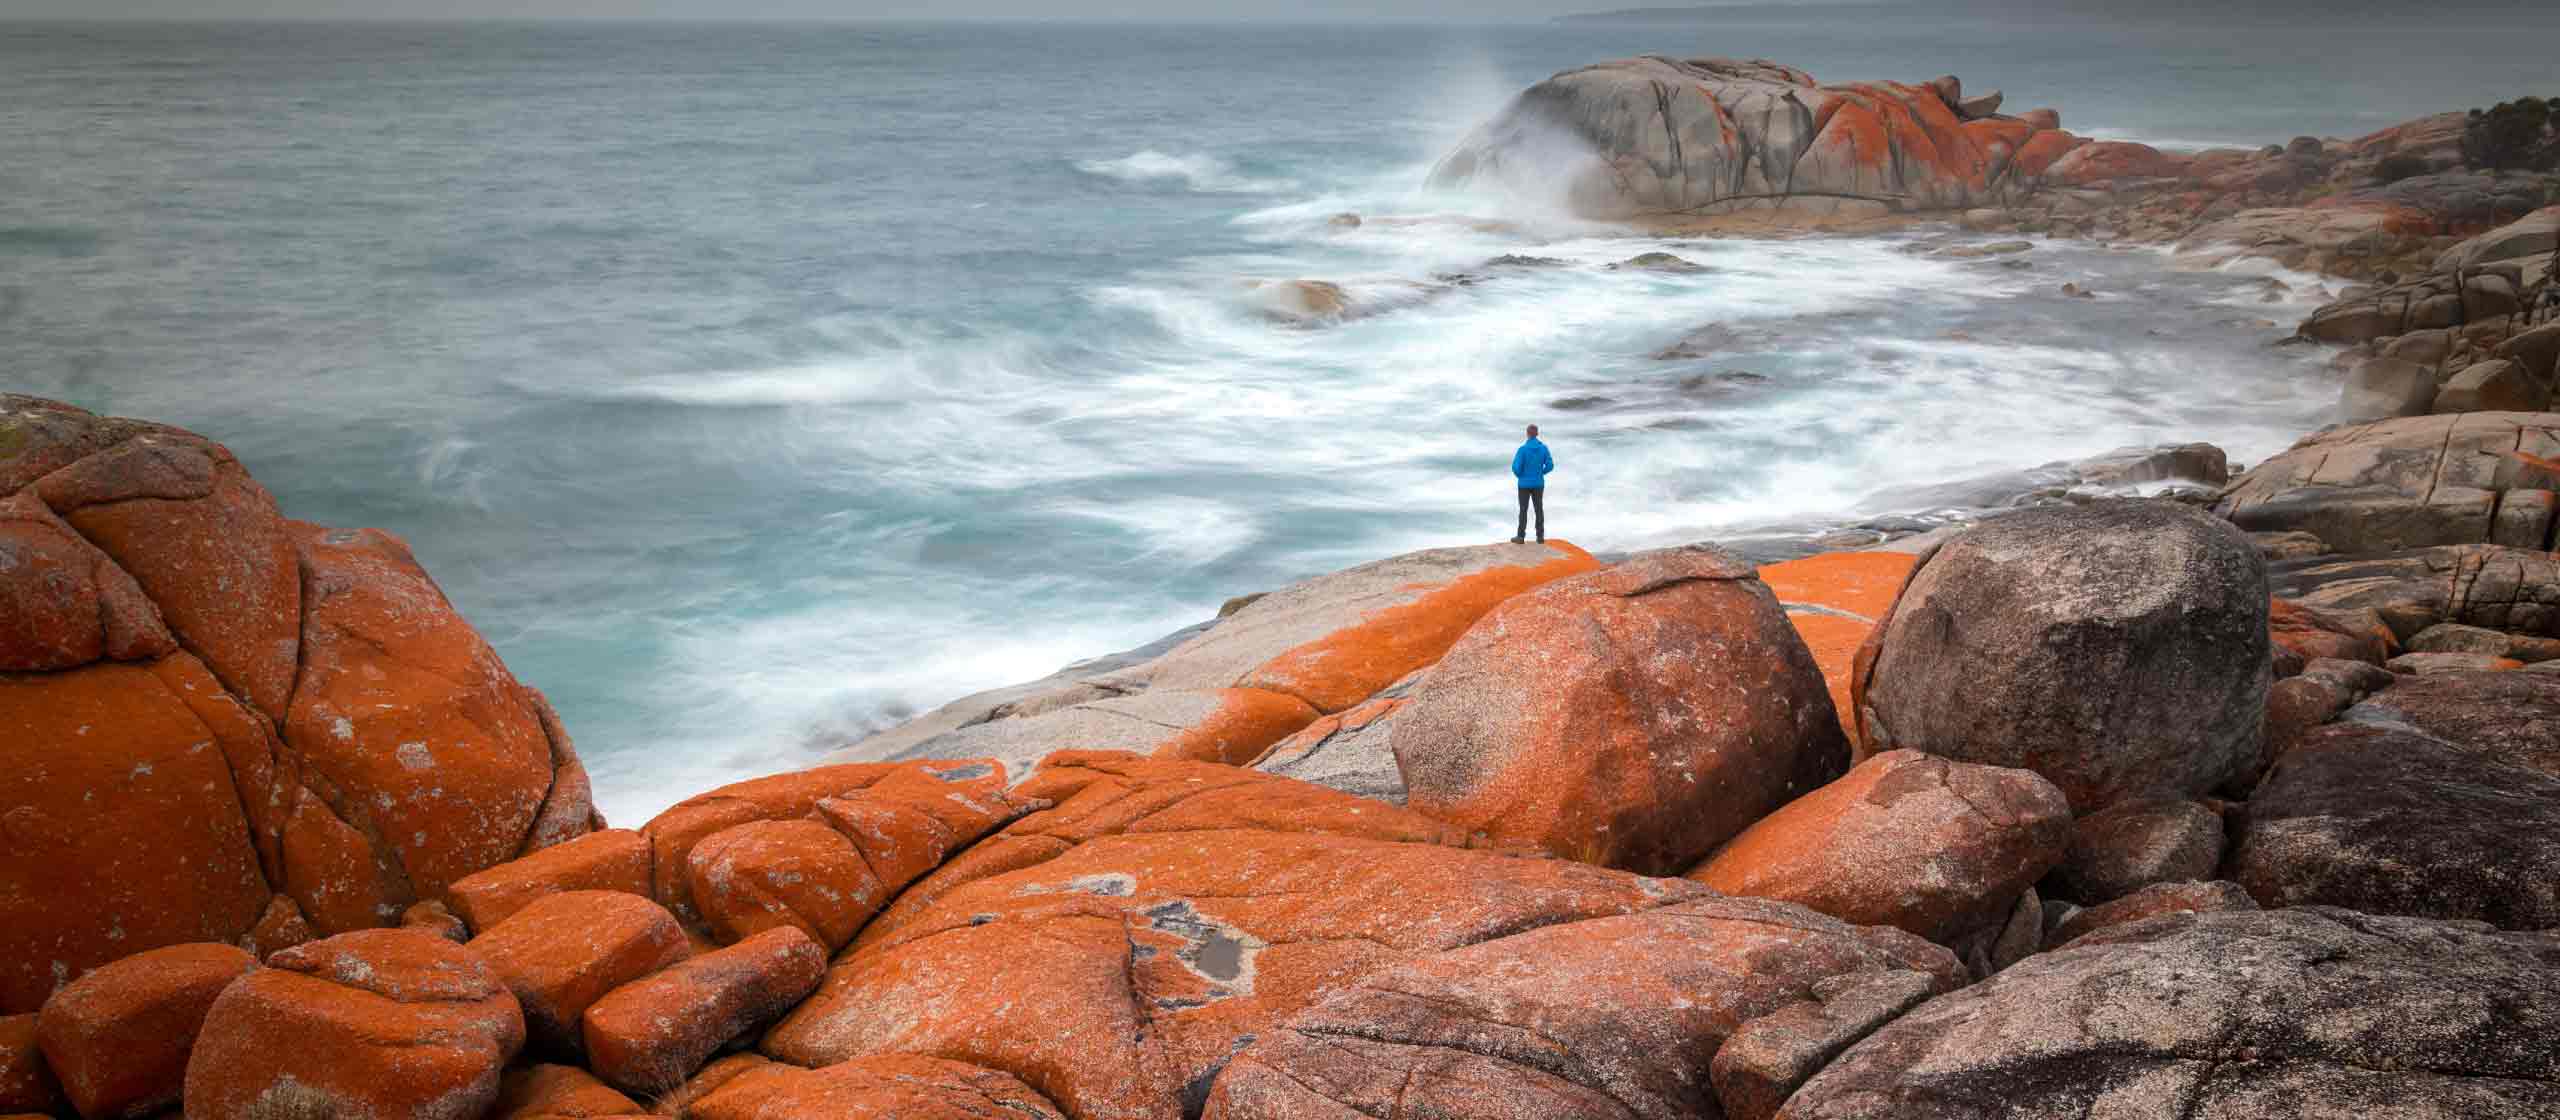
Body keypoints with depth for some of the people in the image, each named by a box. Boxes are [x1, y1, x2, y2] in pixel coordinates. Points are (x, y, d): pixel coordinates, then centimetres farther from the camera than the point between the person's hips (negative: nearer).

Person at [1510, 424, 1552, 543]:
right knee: (1539, 509, 11)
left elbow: (1516, 467, -19)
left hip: (1525, 484, -3)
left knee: (1523, 509, 7)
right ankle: (1540, 536, 13)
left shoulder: (1523, 449, -17)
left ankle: (1521, 536, 13)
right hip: (1539, 484, 3)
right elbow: (1550, 465, -5)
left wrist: (1519, 475, 4)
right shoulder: (1543, 448, -7)